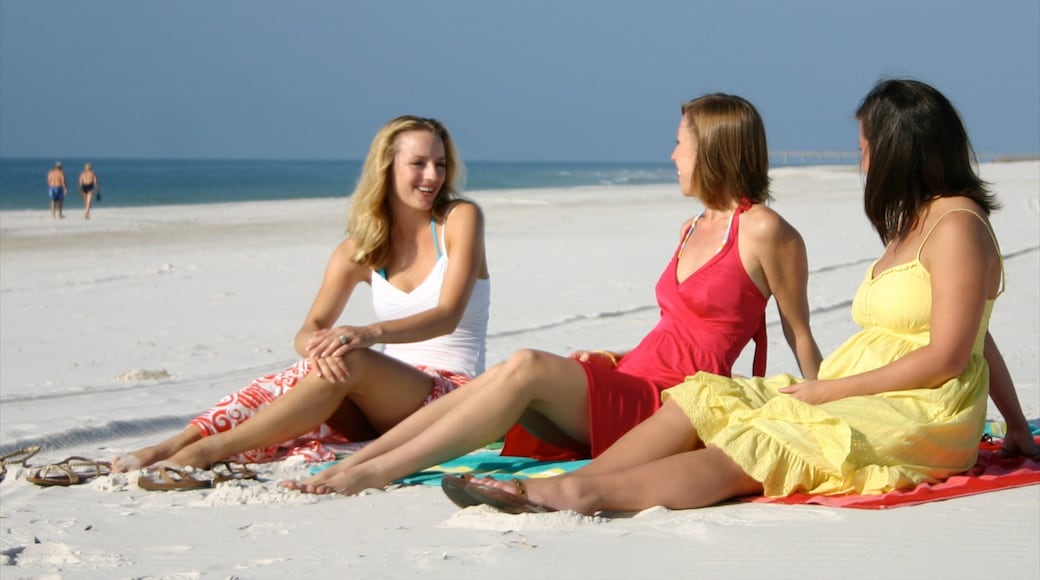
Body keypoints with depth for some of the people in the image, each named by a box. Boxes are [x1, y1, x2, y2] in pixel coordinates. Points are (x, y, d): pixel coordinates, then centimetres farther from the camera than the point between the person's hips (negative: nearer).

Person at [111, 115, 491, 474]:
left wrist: (370, 333, -34)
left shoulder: (459, 219, -3)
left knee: (350, 361, -32)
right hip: (386, 393, 4)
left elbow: (448, 315, -16)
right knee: (296, 378, -26)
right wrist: (316, 345, -31)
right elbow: (309, 330, -4)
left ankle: (208, 451, -36)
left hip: (449, 394, -4)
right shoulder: (360, 249, 8)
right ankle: (167, 449, -37)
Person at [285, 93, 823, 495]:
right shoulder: (692, 229, 21)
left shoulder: (765, 231, -4)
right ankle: (347, 464, -19)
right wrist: (615, 357, 15)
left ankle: (375, 473, -29)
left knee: (527, 368, -27)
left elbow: (801, 338, 0)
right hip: (628, 383, 8)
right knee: (494, 380, -13)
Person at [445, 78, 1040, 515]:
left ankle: (585, 491, -47)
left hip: (921, 413, -9)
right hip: (850, 399, 9)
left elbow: (947, 356, -16)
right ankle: (560, 485, -24)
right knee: (705, 399, -8)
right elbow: (978, 336, 20)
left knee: (763, 445, -29)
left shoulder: (957, 225, -9)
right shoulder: (914, 221, 22)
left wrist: (831, 390, -16)